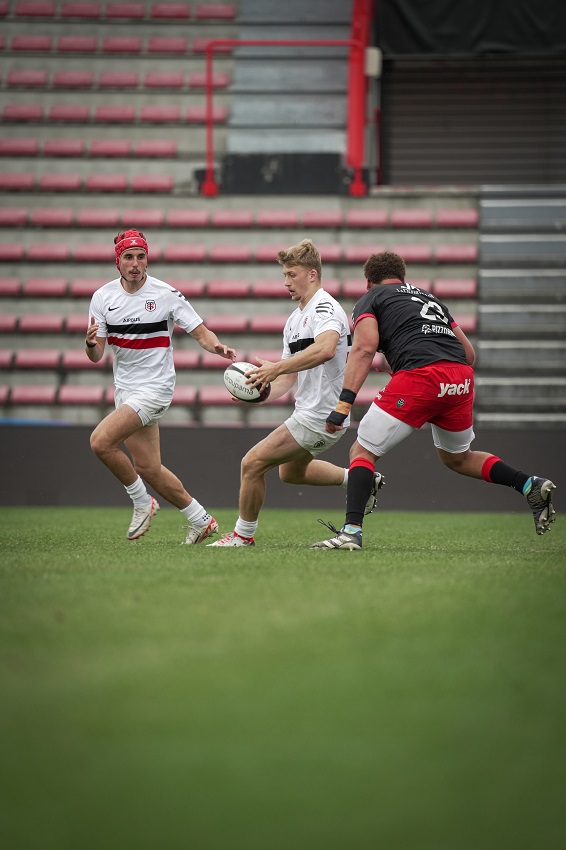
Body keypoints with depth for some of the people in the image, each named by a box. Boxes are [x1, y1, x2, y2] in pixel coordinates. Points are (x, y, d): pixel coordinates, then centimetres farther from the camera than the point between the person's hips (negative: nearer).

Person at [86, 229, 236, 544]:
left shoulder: (166, 294, -10)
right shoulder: (103, 297, 1)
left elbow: (201, 332, -5)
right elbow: (97, 356, 1)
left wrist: (217, 346, -27)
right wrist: (91, 343, -22)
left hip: (155, 387, -6)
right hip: (125, 389, 6)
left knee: (100, 441, -22)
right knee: (148, 468, 7)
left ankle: (142, 502, -1)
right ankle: (201, 520, 24)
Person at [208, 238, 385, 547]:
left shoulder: (325, 307, -17)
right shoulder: (294, 319, 14)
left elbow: (325, 349, -39)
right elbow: (288, 378, 15)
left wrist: (275, 368, -39)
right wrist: (260, 393, -5)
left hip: (319, 416, -11)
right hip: (308, 409, 11)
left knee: (252, 463, -12)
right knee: (291, 471, 32)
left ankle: (243, 534, 3)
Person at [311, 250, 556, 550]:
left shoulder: (370, 300, 15)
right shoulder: (430, 298, 31)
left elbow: (364, 349, -4)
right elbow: (469, 353, 26)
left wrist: (343, 404, -10)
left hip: (420, 376, -6)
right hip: (462, 379, 6)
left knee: (362, 452, 4)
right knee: (457, 458, 29)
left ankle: (352, 530, -12)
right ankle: (530, 485, 16)